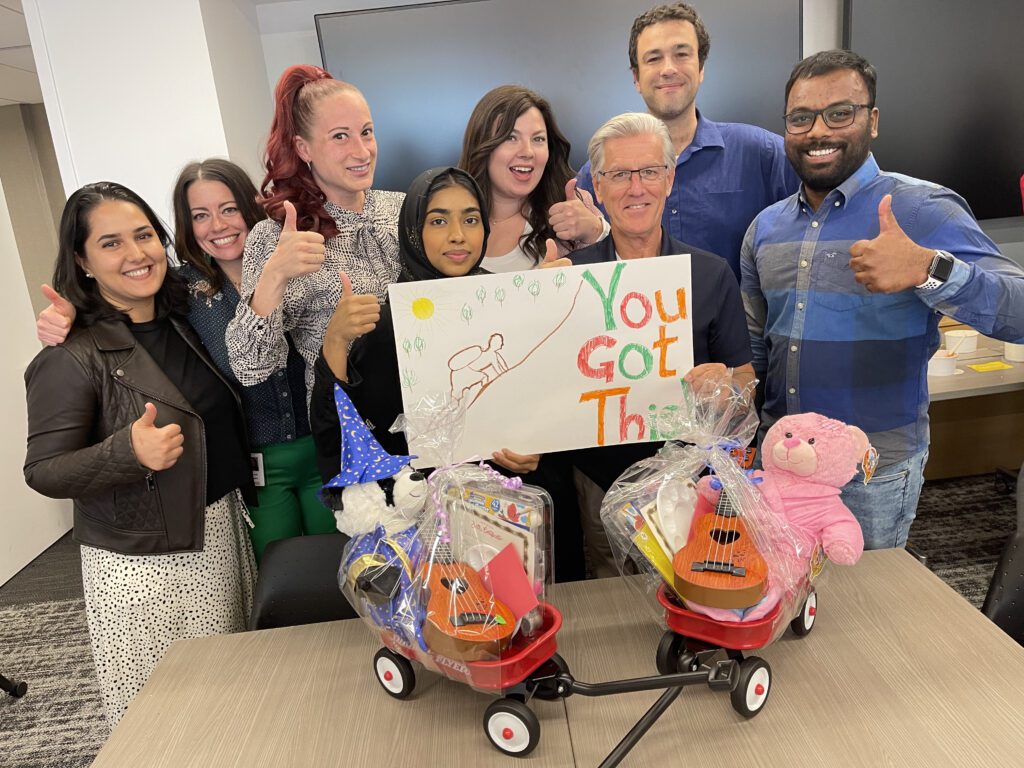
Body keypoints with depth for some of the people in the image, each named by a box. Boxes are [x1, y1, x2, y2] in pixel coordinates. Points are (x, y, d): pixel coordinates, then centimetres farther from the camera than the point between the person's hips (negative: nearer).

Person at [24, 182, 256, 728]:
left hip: (223, 533, 6)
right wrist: (128, 452, -29)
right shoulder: (71, 357, -14)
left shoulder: (182, 320, 5)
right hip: (142, 565, -5)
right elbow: (43, 471, -13)